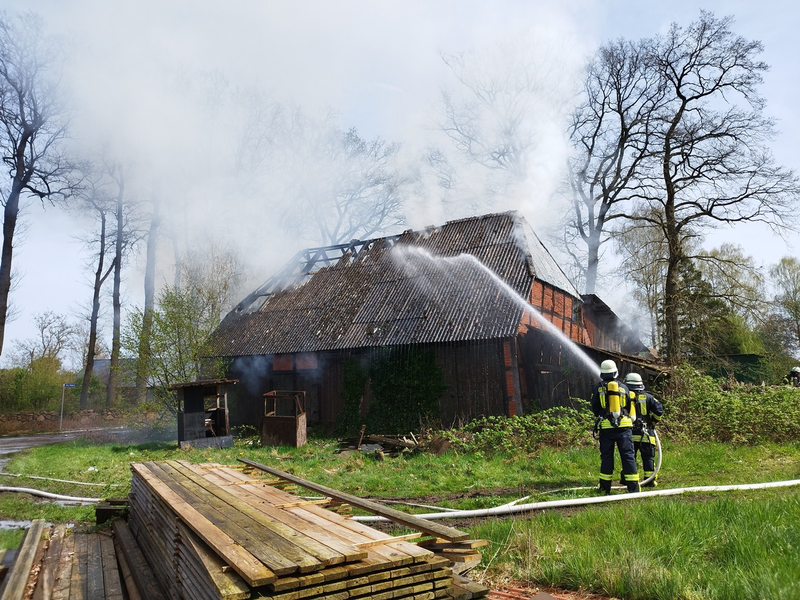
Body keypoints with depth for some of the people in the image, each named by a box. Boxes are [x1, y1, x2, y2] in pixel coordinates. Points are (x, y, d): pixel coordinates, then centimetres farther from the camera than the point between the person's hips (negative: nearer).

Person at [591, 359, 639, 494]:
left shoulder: (598, 388, 2)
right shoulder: (623, 387, 6)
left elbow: (594, 408, 8)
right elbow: (630, 407, 11)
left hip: (606, 427, 0)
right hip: (623, 426, 0)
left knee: (606, 457, 5)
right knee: (628, 456, 3)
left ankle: (605, 487, 9)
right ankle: (633, 486, 1)